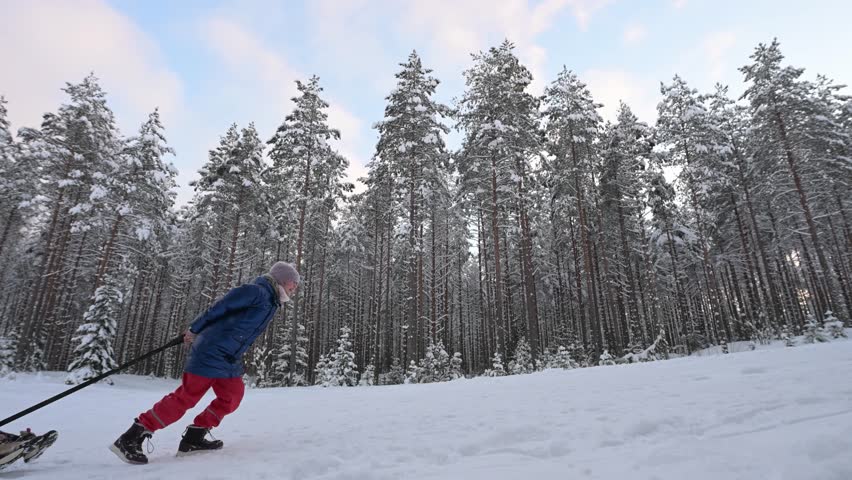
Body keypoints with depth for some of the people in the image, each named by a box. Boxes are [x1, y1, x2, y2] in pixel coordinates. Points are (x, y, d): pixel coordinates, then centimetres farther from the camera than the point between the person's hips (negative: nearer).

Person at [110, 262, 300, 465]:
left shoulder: (271, 303, 15)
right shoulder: (256, 291, -16)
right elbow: (220, 307, -16)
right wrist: (195, 330, -10)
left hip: (229, 360, 9)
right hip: (211, 352, -9)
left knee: (233, 397, 3)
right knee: (186, 398, -6)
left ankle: (194, 438, 15)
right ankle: (130, 438, 5)